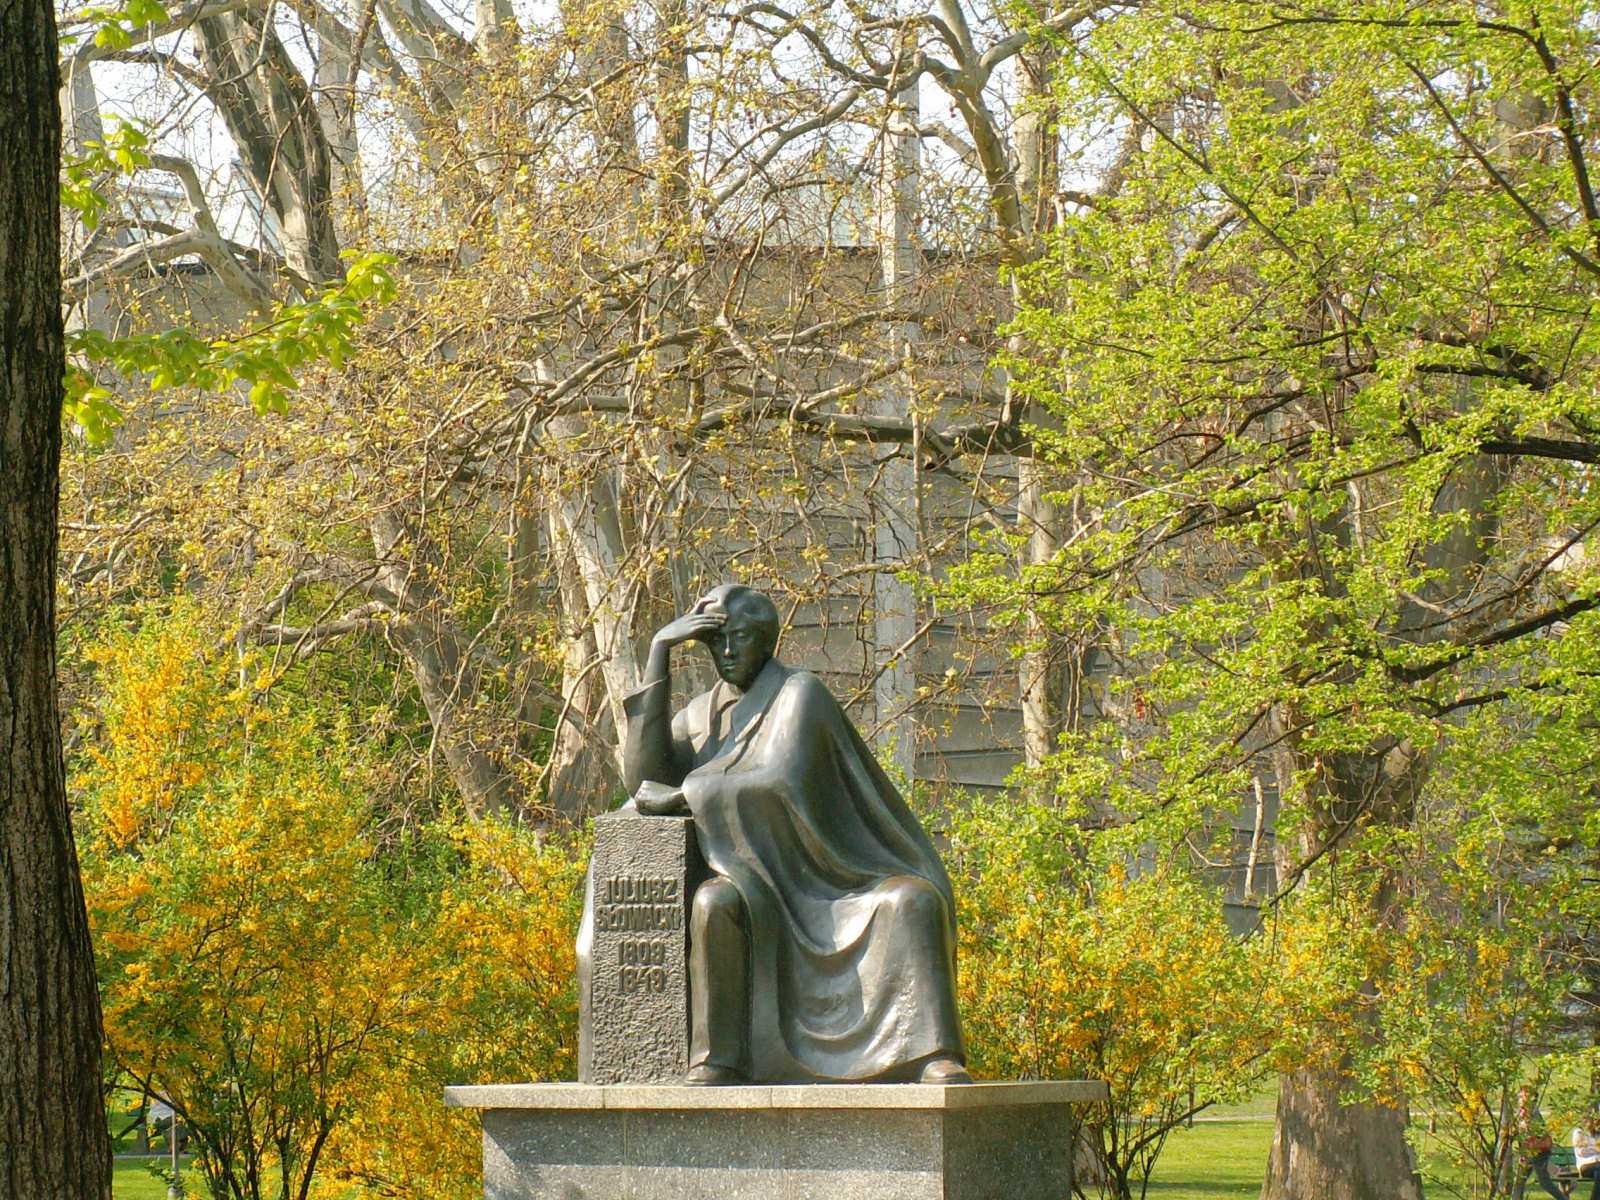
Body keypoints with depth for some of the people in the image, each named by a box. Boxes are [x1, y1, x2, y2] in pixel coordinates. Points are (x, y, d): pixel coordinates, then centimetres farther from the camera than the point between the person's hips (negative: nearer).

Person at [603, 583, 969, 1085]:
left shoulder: (799, 692, -4)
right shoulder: (700, 714, 14)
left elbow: (783, 785, -20)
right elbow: (643, 780, -4)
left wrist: (683, 795, -15)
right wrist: (659, 651, -4)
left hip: (838, 883, -3)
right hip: (763, 889, 3)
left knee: (914, 899, -33)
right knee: (715, 903, -34)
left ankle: (936, 1056, -40)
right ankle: (717, 1064, -36)